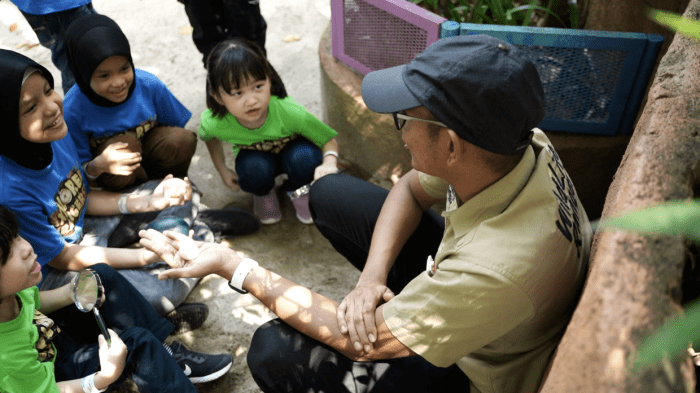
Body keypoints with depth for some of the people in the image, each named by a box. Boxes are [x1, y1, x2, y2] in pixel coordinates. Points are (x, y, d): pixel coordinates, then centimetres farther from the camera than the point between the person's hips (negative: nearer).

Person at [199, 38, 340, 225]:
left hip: (291, 150, 0)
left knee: (304, 156, -35)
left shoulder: (289, 112, -38)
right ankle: (263, 193, 3)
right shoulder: (214, 122, -31)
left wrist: (329, 164, -45)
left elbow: (329, 140, -24)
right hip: (255, 156, 0)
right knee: (254, 170, -35)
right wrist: (222, 169, -4)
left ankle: (297, 191, 1)